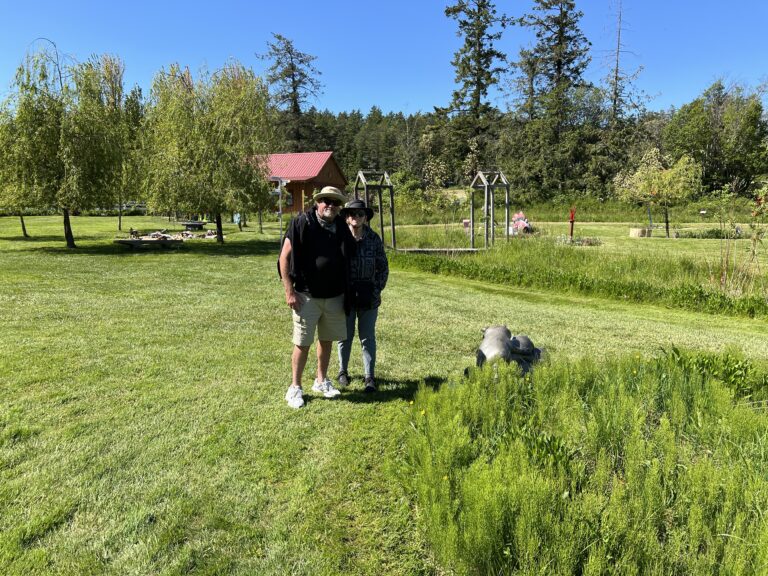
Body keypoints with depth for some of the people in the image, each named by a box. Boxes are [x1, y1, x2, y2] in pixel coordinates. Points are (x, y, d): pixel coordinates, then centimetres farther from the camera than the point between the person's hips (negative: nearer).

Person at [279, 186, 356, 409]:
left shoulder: (341, 228, 5)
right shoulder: (301, 223, -11)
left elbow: (349, 259, 15)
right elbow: (284, 258, -12)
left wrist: (347, 291, 11)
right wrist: (289, 292, -15)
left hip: (334, 296, 5)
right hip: (307, 296, -5)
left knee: (327, 340, 16)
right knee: (302, 344, 2)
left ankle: (321, 381, 32)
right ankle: (295, 388, 16)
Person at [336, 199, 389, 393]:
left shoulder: (374, 239, -2)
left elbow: (383, 267, 5)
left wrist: (376, 289, -3)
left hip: (368, 297, 1)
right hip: (345, 296, 0)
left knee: (367, 337, 5)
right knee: (345, 335, 13)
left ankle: (370, 377, 13)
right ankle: (343, 371, 32)